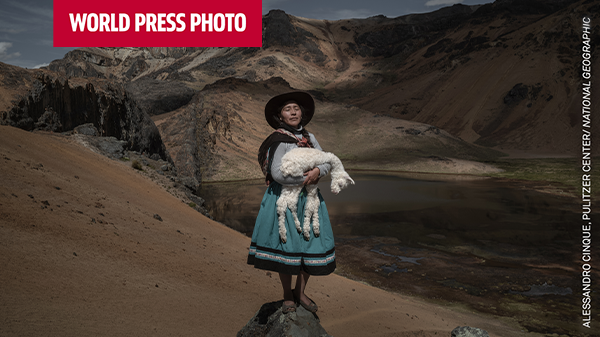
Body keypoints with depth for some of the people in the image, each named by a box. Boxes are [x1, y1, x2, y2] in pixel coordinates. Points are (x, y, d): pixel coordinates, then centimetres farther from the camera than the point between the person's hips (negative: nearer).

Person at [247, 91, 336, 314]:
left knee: (311, 244, 6)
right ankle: (287, 296, 20)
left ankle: (300, 292, 24)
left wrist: (318, 171, -13)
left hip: (308, 199, 6)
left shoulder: (309, 138, 10)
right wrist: (306, 179, -14)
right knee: (286, 245, -1)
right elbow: (278, 173, -19)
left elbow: (328, 162, 9)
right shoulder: (279, 141, -10)